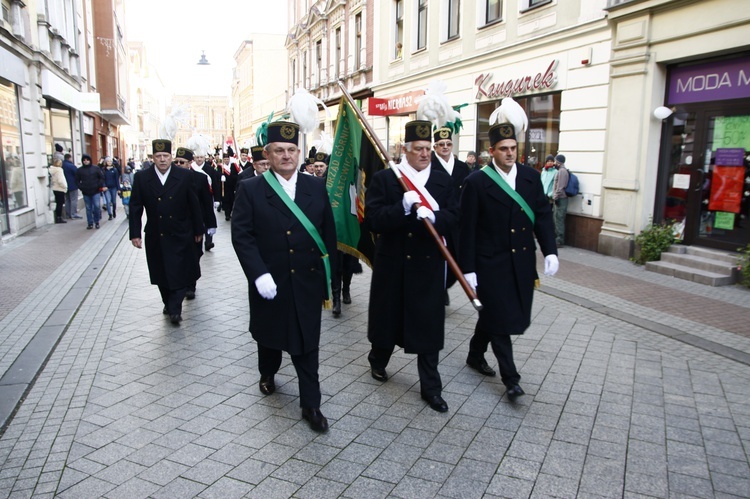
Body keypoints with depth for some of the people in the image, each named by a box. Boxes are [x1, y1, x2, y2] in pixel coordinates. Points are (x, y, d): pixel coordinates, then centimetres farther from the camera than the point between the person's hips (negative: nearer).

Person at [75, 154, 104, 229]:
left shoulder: (96, 168, 2)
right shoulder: (79, 170, 6)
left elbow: (102, 177, 4)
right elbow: (77, 181, 10)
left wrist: (100, 186, -6)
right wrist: (81, 187, -3)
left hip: (95, 191, -1)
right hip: (86, 193, 2)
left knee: (96, 206, -6)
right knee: (88, 208, 6)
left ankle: (96, 222, 9)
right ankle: (90, 223, 11)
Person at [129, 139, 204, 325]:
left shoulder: (184, 176, -6)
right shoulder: (141, 178, -3)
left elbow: (194, 205, -1)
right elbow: (135, 208, 1)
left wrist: (198, 230, 3)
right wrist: (135, 233, -2)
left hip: (180, 236, -1)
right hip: (155, 237, 2)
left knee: (180, 274, -1)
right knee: (161, 275, 13)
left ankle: (174, 309, 9)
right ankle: (169, 304, 30)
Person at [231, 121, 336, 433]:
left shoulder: (316, 187, 2)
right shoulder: (250, 190, -5)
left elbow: (328, 231, 6)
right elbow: (242, 235, -10)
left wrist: (328, 269, 4)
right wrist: (259, 274, -19)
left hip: (307, 282, 1)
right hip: (269, 282, 0)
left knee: (306, 345, 6)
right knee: (269, 335, 21)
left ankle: (310, 405, 18)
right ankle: (268, 373, 50)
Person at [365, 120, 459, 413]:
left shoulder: (443, 180, 5)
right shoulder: (383, 178, -4)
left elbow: (453, 218, -2)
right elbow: (373, 220, -13)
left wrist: (433, 216, -23)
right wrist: (402, 207, -27)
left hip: (429, 263, 2)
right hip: (392, 262, -1)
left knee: (429, 323, 5)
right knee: (388, 315, 15)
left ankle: (431, 387, 18)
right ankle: (378, 360, 45)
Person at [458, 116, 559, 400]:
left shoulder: (531, 177, 5)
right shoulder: (477, 182, -9)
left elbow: (543, 215, 6)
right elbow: (467, 229, -9)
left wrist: (550, 251, -6)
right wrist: (468, 269, -11)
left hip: (522, 261, 5)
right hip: (491, 263, -5)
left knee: (492, 315, 16)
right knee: (499, 318, 1)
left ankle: (475, 355, 39)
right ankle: (511, 378, 13)